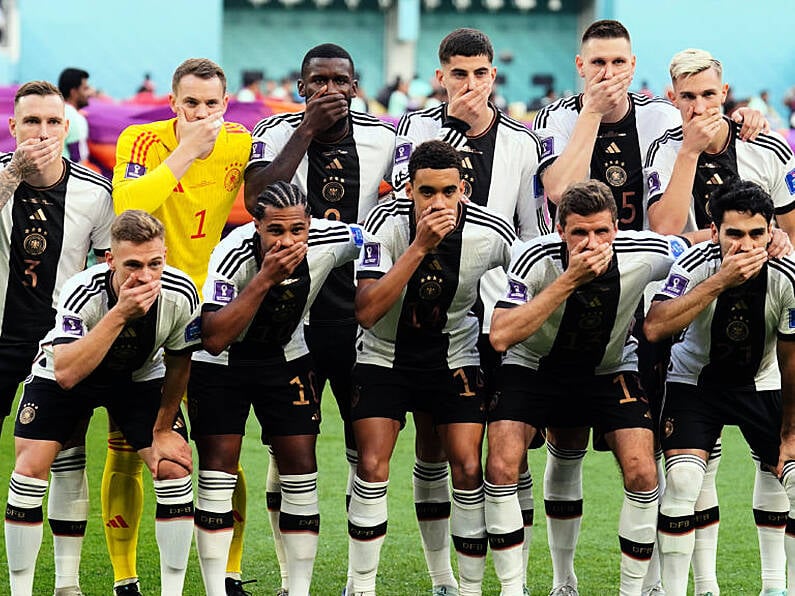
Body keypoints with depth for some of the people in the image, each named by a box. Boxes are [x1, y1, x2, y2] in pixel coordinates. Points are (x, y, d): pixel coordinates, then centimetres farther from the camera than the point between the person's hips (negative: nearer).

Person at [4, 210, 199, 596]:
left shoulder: (180, 295, -27)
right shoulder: (82, 292, -37)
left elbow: (178, 362, -7)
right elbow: (65, 374, -48)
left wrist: (163, 429, 0)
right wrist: (120, 314, -53)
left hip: (140, 377, 2)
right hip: (65, 374, -2)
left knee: (174, 467, -12)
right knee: (30, 469, -14)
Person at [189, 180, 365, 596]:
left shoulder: (330, 241, -22)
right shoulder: (232, 255, -32)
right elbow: (214, 339, -41)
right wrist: (265, 278, -45)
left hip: (286, 358, 3)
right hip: (221, 362, -3)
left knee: (301, 467, -3)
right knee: (218, 468, -8)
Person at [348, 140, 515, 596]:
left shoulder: (494, 234, -17)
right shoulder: (386, 223, -22)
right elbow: (367, 312, -31)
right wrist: (420, 247, -36)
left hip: (455, 358, 1)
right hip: (385, 355, -1)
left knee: (468, 469, -9)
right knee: (373, 465, -11)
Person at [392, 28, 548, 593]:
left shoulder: (522, 141, 5)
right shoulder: (418, 127, 3)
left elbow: (538, 231, 9)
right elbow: (409, 195, -15)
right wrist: (456, 126, -16)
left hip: (499, 313, 0)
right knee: (432, 447, 6)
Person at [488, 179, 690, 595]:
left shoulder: (642, 256, -23)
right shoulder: (535, 259, -29)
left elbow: (690, 246, 0)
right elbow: (501, 337, -39)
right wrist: (569, 281, -43)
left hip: (609, 370, 1)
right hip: (533, 368, -1)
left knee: (642, 473, -15)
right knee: (502, 467, -19)